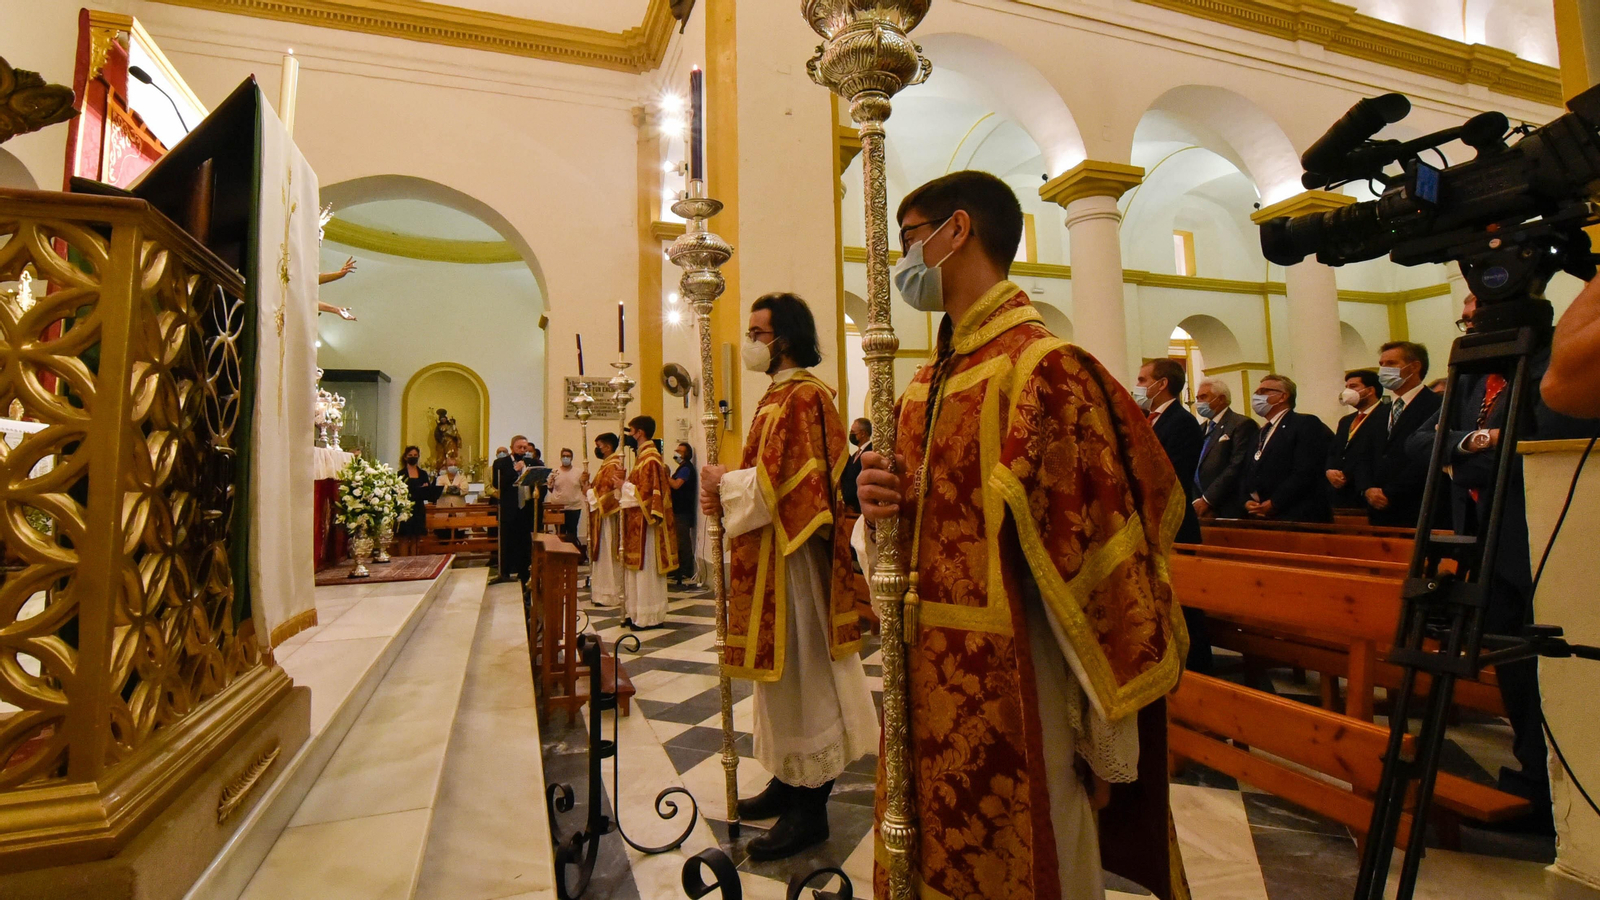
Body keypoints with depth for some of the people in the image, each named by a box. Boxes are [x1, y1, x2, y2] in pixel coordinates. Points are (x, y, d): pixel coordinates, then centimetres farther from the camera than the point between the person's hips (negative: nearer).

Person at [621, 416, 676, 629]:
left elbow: (647, 492, -22)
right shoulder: (643, 457, 16)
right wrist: (626, 484, 6)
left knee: (646, 569, -4)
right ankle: (637, 613, 20)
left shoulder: (650, 459, -15)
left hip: (645, 523, -10)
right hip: (638, 522, 10)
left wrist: (624, 485, -15)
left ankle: (649, 617, 4)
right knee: (639, 568, 13)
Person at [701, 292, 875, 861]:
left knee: (799, 673, -1)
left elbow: (779, 483, -23)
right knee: (781, 671, 17)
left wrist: (725, 483, -9)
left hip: (792, 558, -10)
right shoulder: (778, 397, 16)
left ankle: (811, 808, 13)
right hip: (769, 556, 10)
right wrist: (726, 491, 2)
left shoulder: (802, 398, -16)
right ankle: (789, 780, 31)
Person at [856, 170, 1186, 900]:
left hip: (1011, 690, -7)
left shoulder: (1047, 368, -15)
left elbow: (1093, 540, -17)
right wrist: (880, 502, -7)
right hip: (925, 688, 8)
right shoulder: (925, 386, 10)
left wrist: (1108, 723, -12)